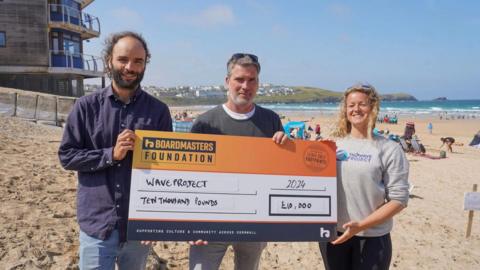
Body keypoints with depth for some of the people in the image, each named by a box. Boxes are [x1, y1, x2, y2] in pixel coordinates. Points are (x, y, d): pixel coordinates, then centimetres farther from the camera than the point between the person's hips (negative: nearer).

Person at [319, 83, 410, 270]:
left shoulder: (389, 149, -7)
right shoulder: (334, 144, 3)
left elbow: (399, 199, -9)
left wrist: (361, 225, -15)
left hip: (372, 238, -3)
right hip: (333, 234, 3)